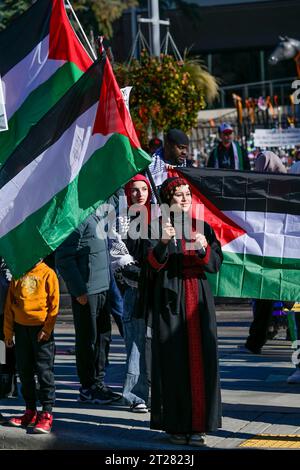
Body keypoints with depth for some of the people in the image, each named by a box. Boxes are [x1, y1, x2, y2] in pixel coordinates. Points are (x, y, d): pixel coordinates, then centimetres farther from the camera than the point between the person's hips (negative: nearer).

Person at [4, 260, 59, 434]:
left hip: (40, 328, -5)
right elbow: (9, 304, 12)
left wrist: (47, 329, -11)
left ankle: (47, 414, -4)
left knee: (44, 371, -6)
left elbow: (54, 303, -5)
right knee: (24, 371, 9)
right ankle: (30, 411, 19)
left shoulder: (47, 274, -2)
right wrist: (8, 331, 9)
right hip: (21, 327, 5)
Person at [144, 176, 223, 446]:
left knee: (200, 360, -3)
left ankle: (197, 425, 1)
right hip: (169, 300, -3)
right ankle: (176, 426, 2)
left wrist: (203, 249, -19)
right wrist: (163, 242, -30)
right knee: (173, 361, -4)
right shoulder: (159, 228, 2)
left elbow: (216, 264, 2)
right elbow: (153, 264, -11)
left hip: (198, 301, 3)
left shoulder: (203, 228, 11)